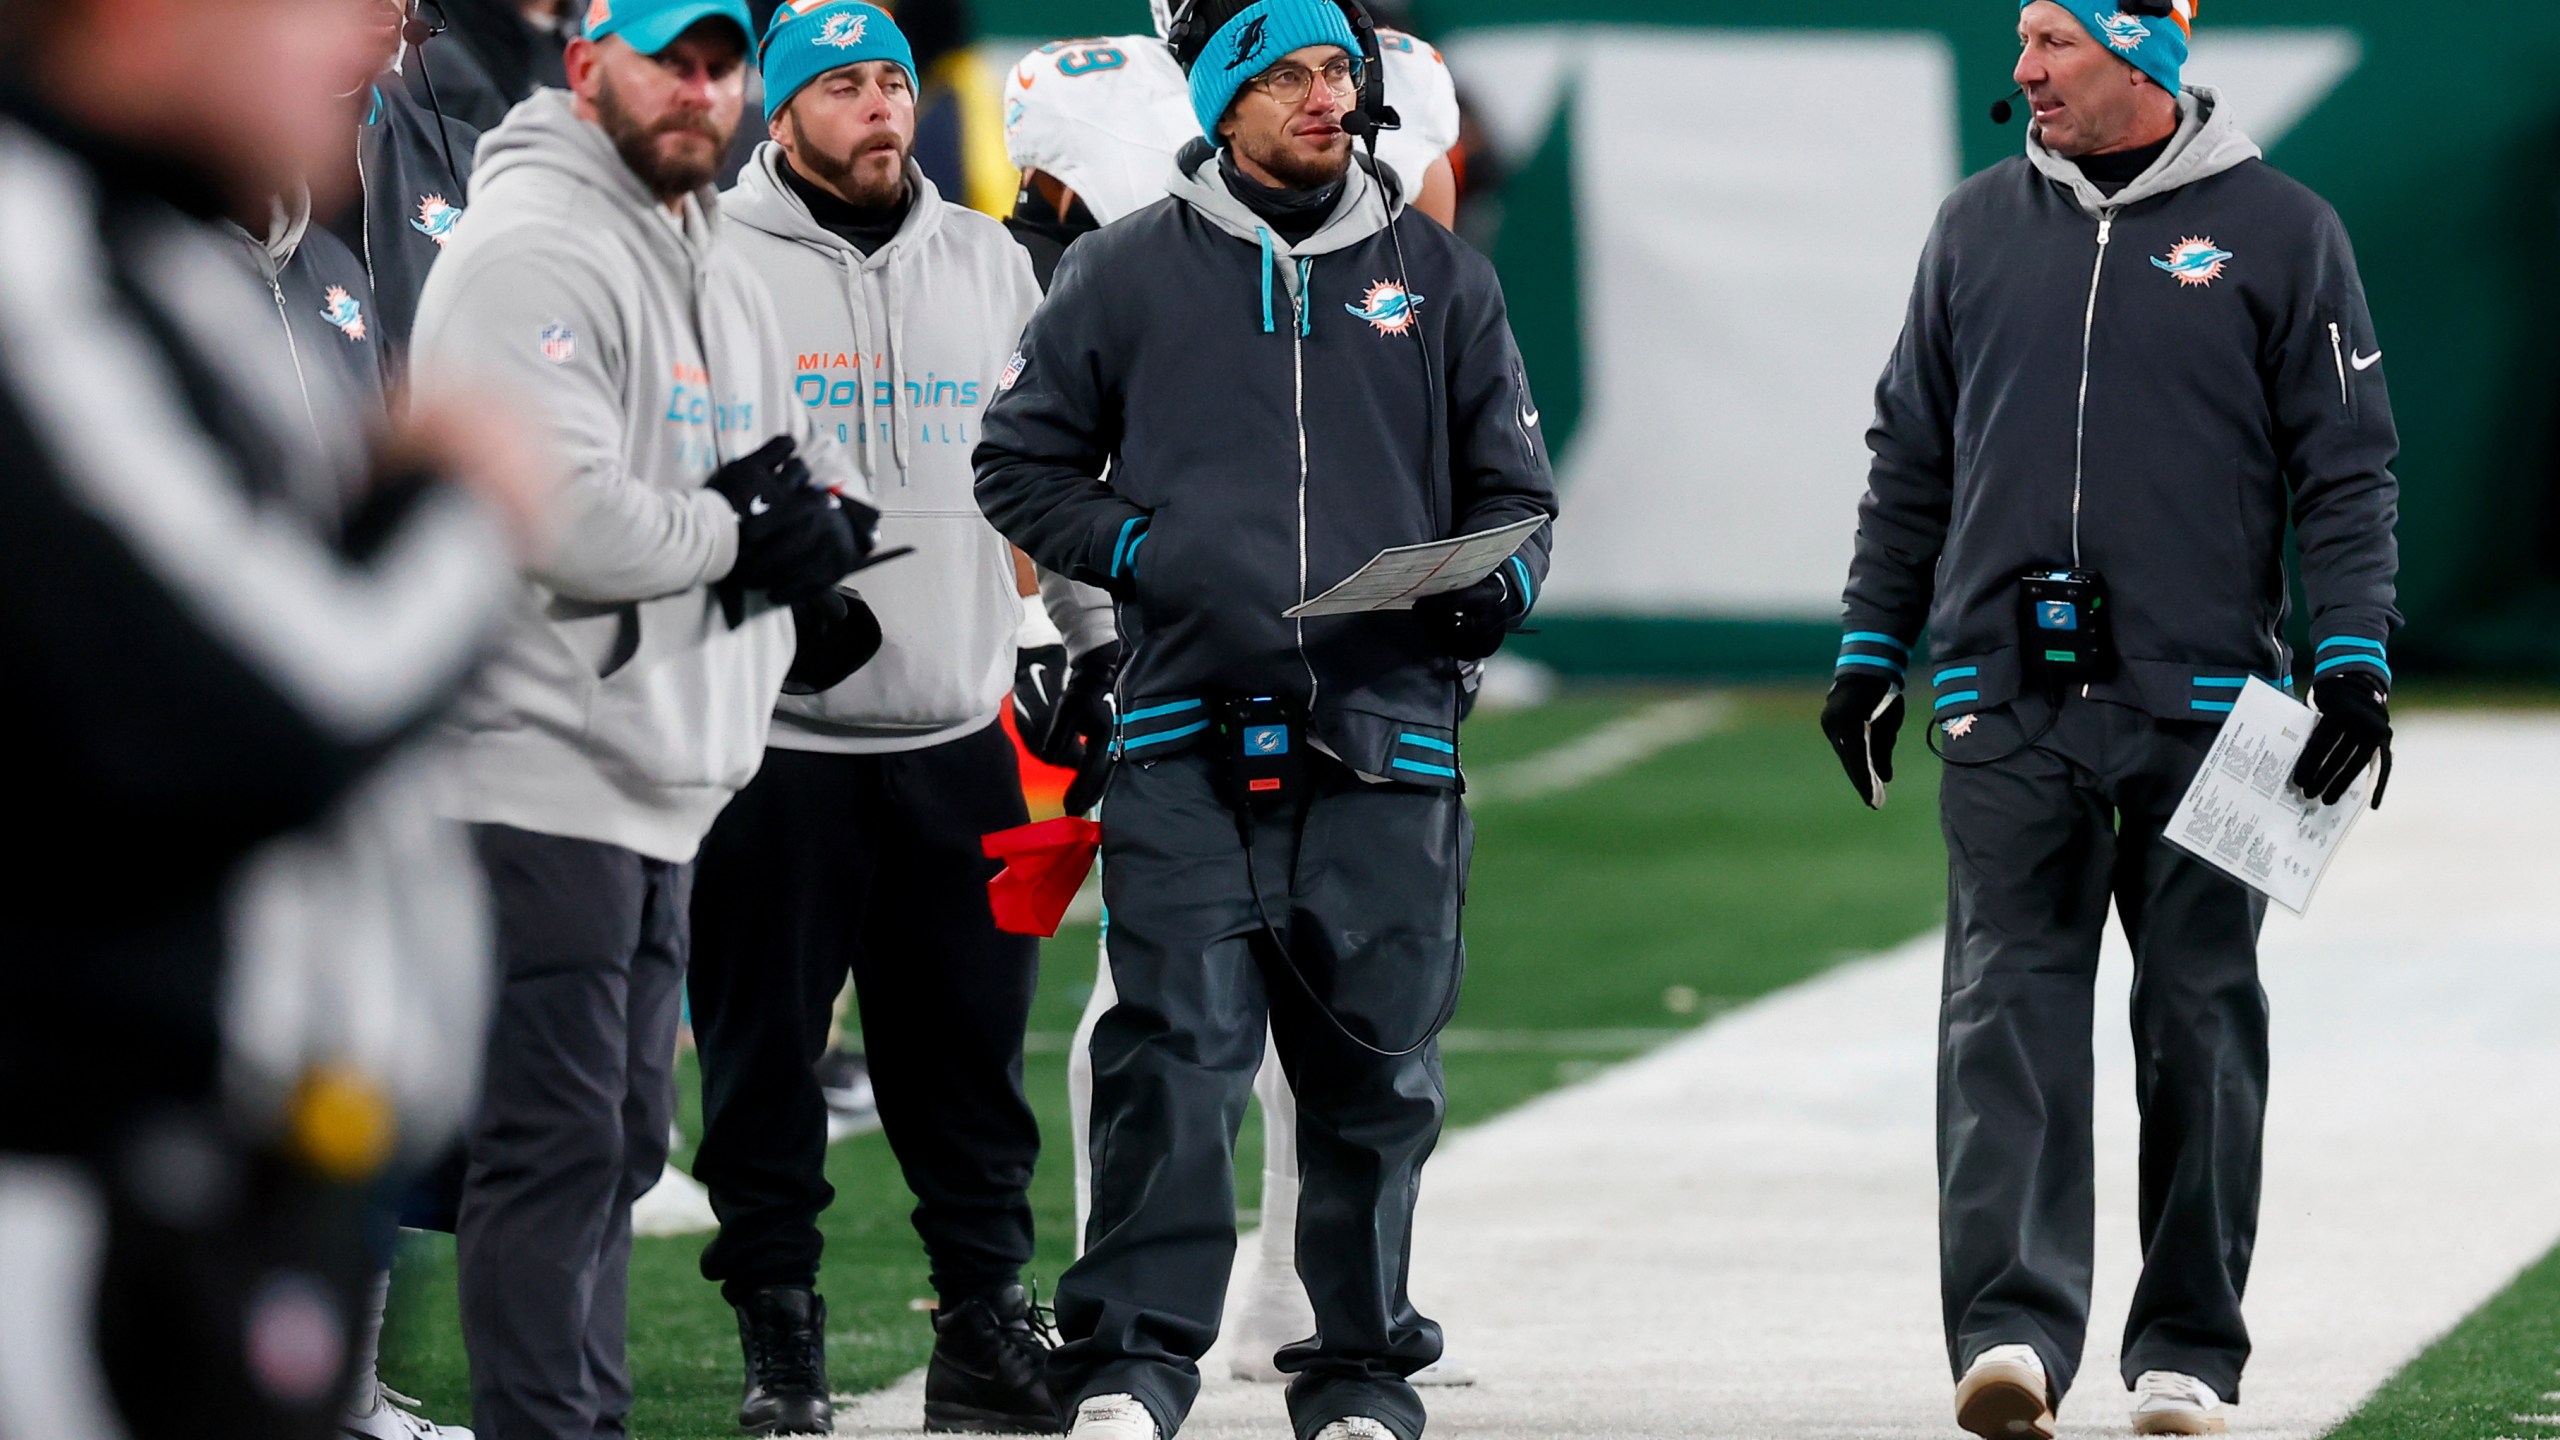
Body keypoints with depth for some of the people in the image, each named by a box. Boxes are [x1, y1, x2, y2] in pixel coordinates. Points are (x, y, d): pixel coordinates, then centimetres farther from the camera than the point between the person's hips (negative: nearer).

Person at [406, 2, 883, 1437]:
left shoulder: (724, 279, 19)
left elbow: (819, 464, 22)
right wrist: (742, 537, -10)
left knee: (622, 1144, 14)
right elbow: (564, 520, -23)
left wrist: (816, 513, -1)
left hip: (664, 792, 10)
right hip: (542, 779, -10)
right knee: (557, 1141, -10)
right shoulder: (534, 254, -13)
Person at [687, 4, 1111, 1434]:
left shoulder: (989, 263, 13)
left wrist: (1107, 647, 16)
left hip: (956, 736, 3)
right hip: (771, 730, -3)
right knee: (765, 1053, 0)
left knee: (972, 1047, 5)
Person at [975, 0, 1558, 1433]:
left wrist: (1492, 585, -3)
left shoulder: (1438, 277, 12)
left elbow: (1515, 489, 18)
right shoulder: (1130, 275, 8)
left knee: (1375, 1073, 6)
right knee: (1177, 1053, -11)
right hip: (1189, 739, -2)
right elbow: (1022, 464, 13)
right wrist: (1137, 552, -3)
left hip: (1385, 742, 2)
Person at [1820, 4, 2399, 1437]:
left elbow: (2348, 464, 2)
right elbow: (1912, 457, 18)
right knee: (2007, 1009, -9)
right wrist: (1873, 648, 13)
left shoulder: (2278, 230, 2)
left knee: (2200, 1021, 4)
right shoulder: (1981, 226, 12)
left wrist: (2356, 656, -7)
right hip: (2008, 705, 2)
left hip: (2202, 701, -2)